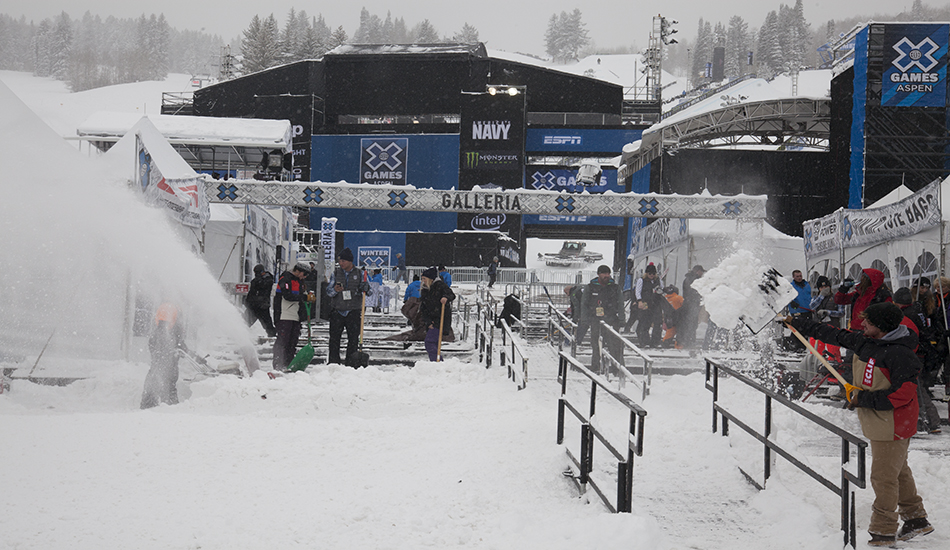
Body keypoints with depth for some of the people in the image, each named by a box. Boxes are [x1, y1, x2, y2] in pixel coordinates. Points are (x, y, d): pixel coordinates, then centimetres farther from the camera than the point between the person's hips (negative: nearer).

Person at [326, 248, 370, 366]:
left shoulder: (359, 273, 4)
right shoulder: (336, 273, 7)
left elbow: (366, 288, 4)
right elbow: (328, 291, 6)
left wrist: (365, 287, -20)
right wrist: (334, 290, -17)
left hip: (353, 311, -1)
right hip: (337, 310, 1)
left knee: (353, 338, -1)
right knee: (334, 338, 0)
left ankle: (351, 362, 7)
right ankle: (333, 360, 8)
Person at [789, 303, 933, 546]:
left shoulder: (900, 355, -23)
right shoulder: (863, 341, 2)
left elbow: (903, 394, -25)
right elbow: (833, 335, 14)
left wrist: (864, 399, -21)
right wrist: (798, 323, 19)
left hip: (892, 425, -9)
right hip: (876, 424, 9)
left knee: (883, 477, -4)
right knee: (898, 472, 18)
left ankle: (883, 532, 5)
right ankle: (916, 519, 31)